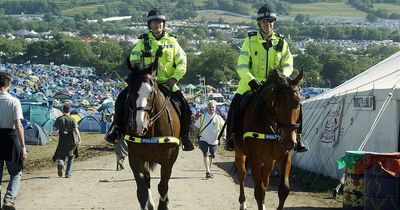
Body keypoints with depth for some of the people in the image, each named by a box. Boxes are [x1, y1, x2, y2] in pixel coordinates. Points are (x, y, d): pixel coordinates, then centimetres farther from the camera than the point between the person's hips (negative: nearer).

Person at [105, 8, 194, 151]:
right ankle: (116, 129, -6)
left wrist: (175, 78, -8)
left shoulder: (172, 42, 8)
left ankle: (184, 136, -2)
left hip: (167, 83, 0)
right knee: (122, 98, -17)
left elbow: (182, 62, 6)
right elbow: (133, 61, 3)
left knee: (184, 107, -17)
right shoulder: (143, 41, 8)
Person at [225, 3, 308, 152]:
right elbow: (242, 66, -7)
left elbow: (288, 65, 4)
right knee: (235, 106, -22)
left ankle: (297, 138, -3)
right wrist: (251, 80, -24)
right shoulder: (250, 40, 0)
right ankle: (231, 138, -2)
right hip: (251, 84, -1)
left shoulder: (281, 42, 6)